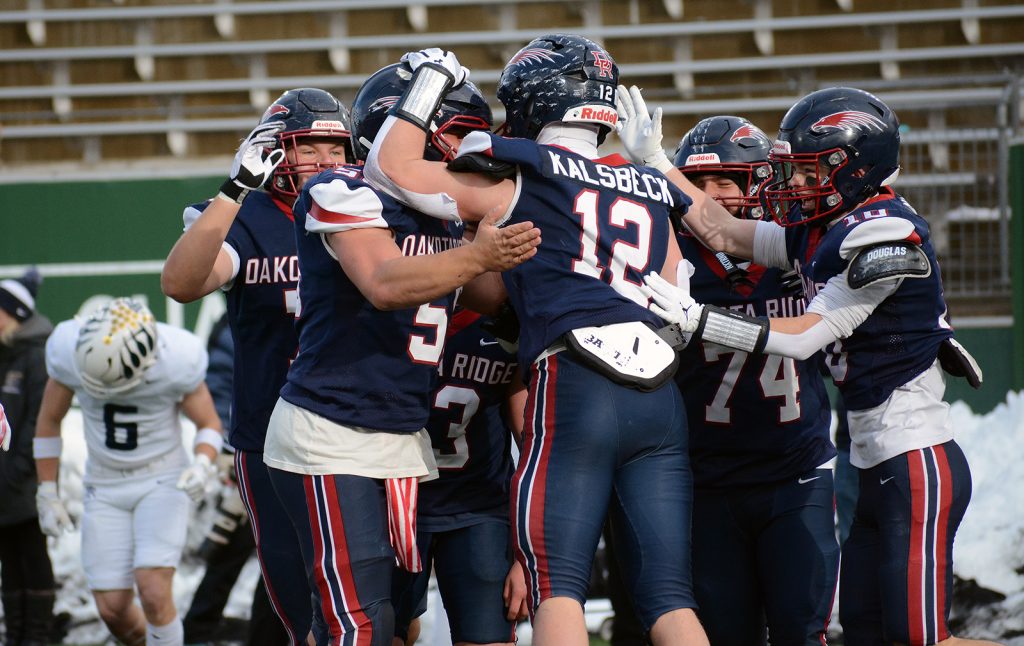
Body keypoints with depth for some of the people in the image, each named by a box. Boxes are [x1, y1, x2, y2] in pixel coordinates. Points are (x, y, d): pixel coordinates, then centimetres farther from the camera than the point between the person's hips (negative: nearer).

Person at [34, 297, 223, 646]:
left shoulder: (176, 361, -23)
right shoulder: (70, 351, -18)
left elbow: (209, 425, -5)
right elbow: (49, 422, 0)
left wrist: (202, 464, -26)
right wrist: (47, 495, 3)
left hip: (162, 482, -3)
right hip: (106, 487, 3)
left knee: (153, 592, -19)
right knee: (113, 608, -3)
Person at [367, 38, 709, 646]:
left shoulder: (521, 178, 5)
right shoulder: (651, 192, 21)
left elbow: (393, 167, 9)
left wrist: (430, 82, 19)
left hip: (575, 390, -5)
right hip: (662, 398, 5)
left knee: (558, 588, -5)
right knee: (668, 597, 3)